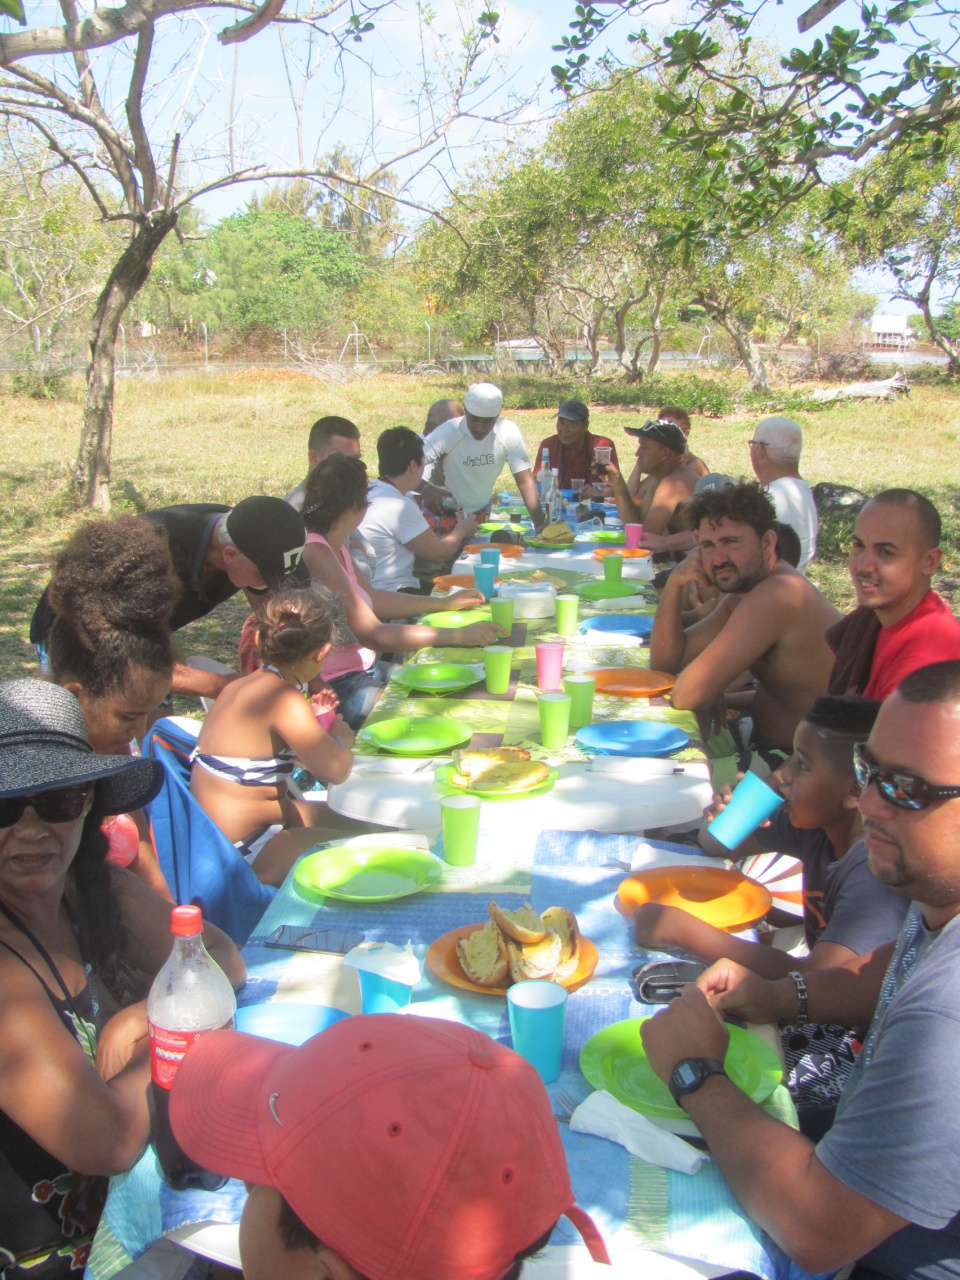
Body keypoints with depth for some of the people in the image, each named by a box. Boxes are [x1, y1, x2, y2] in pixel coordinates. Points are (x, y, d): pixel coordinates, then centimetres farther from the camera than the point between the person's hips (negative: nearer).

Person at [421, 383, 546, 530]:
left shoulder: (509, 432, -18)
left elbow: (525, 481, -17)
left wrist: (540, 523, -30)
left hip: (483, 512, 3)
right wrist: (426, 489, -56)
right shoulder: (447, 432, -25)